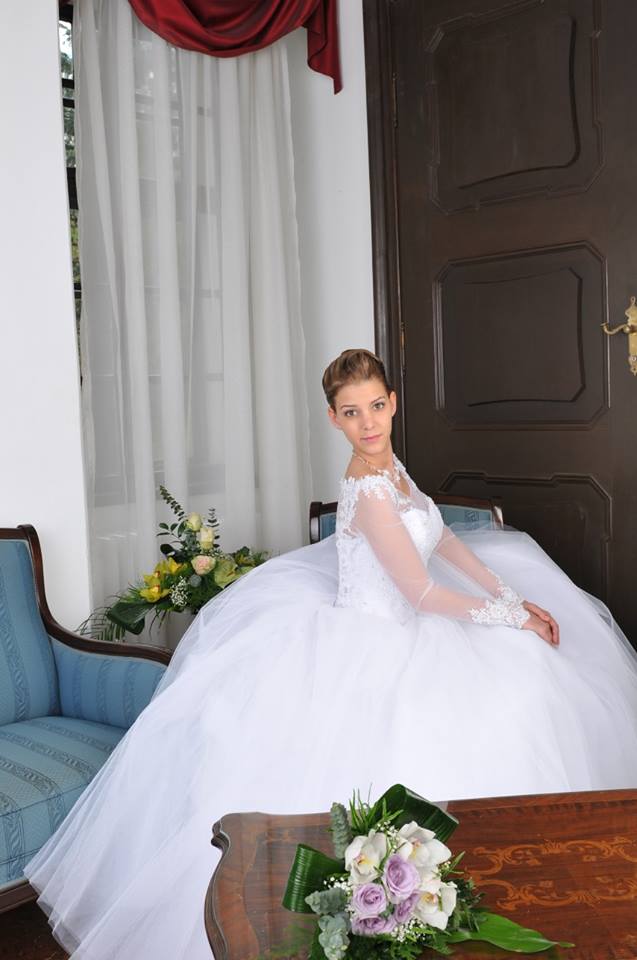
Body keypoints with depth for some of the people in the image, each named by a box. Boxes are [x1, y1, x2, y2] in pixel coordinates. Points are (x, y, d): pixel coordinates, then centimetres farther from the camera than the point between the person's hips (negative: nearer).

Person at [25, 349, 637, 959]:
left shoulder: (388, 464, 0)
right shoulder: (369, 494, -28)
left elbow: (443, 538, 9)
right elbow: (424, 595, -23)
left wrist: (514, 597, 3)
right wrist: (510, 617, -11)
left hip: (381, 625, 10)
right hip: (368, 648, -10)